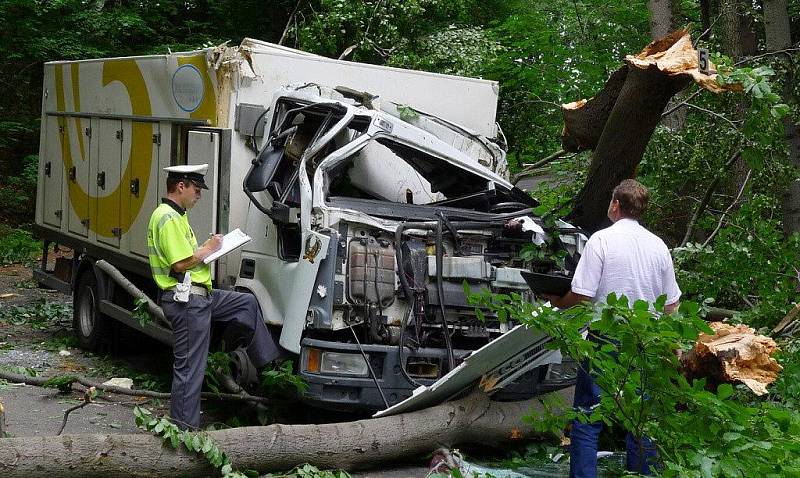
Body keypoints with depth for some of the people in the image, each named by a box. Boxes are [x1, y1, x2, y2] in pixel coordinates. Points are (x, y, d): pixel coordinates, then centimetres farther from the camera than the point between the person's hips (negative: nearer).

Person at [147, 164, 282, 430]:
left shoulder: (176, 215, 16)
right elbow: (181, 263, -25)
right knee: (189, 367, -4)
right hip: (186, 300, -11)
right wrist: (208, 249, -9)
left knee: (248, 303, 22)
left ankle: (269, 361, 28)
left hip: (200, 296, 11)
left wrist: (207, 249, 8)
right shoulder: (168, 218, -18)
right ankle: (183, 426, 4)